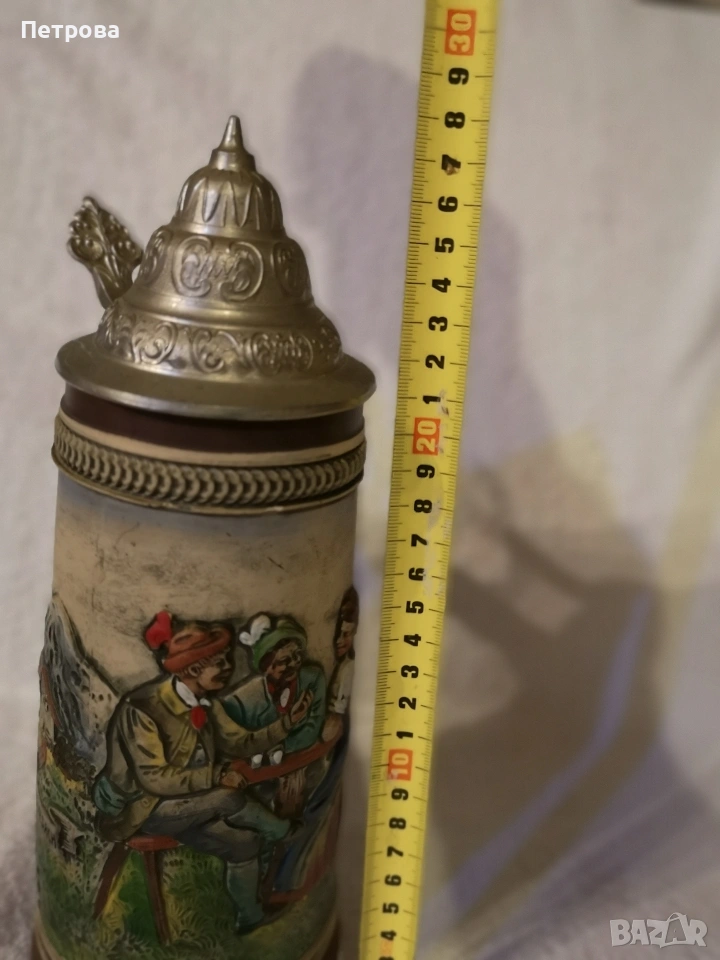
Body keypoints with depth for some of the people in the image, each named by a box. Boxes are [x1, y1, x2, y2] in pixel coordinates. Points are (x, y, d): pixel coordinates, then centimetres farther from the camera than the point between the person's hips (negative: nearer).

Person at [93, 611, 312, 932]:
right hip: (140, 807, -7)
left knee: (242, 842, -9)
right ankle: (280, 831, -2)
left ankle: (250, 918, 14)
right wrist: (217, 776, -30)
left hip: (186, 806, 7)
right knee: (227, 798, -28)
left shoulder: (206, 703, -1)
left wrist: (288, 721, -8)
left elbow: (239, 743, 4)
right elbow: (154, 778, -28)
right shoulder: (141, 709, -25)